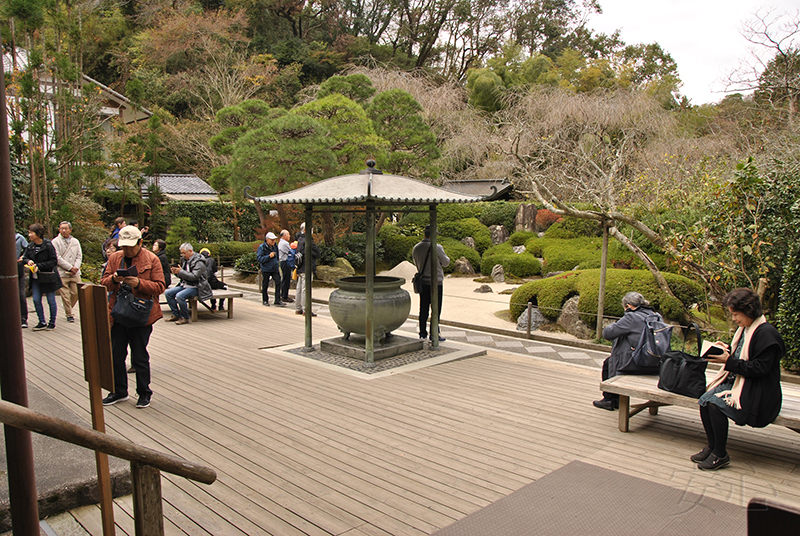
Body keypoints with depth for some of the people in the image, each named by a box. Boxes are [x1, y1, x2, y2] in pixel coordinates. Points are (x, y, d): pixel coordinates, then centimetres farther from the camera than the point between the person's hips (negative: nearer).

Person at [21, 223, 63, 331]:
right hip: (36, 278, 5)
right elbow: (25, 257, 13)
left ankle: (52, 323, 16)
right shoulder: (30, 246, 4)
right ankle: (42, 323, 15)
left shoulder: (48, 245, -12)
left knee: (51, 300, 4)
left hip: (48, 277, -5)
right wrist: (28, 261, -10)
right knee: (36, 300, 4)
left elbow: (54, 261, -12)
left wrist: (39, 266, -18)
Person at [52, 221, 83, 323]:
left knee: (76, 293, 3)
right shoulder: (55, 242, -1)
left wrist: (76, 267, -6)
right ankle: (69, 314, 6)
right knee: (65, 295, -4)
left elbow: (79, 256, 10)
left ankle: (68, 309, 27)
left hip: (75, 273, 4)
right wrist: (70, 268, -11)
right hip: (62, 273, -4)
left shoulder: (75, 241, 14)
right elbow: (58, 258, -8)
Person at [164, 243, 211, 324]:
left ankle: (185, 318, -13)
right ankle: (176, 315, 5)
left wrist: (180, 271, -25)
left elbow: (194, 276, -24)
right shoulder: (185, 260, 11)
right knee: (167, 293, -3)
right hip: (184, 285, 9)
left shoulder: (199, 262, -15)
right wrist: (176, 272, -3)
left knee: (179, 296, -30)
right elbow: (183, 275, 19)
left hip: (195, 287, -9)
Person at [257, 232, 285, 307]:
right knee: (265, 285, 7)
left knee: (278, 283, -7)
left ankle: (277, 301, -3)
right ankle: (265, 300, 24)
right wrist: (269, 256, -27)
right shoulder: (261, 247, -11)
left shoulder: (275, 246, 5)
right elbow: (260, 259, -17)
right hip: (266, 269, -4)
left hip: (275, 268, 4)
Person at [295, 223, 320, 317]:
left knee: (299, 288, 13)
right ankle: (306, 310, -3)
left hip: (300, 268, 10)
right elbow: (317, 254, -11)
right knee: (306, 289, -6)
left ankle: (298, 309, 20)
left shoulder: (300, 239, 13)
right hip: (307, 268, -9)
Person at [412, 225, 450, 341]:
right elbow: (446, 263, -3)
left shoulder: (416, 248, 3)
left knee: (423, 308, 13)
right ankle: (434, 334, 5)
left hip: (422, 282, 6)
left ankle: (422, 333, 18)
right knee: (436, 309, 2)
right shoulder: (437, 247, -15)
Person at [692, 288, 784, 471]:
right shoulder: (744, 329, 11)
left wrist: (729, 361, -21)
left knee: (716, 404, -26)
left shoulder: (766, 333, -16)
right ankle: (712, 447, 1)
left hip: (758, 392, -8)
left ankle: (720, 455, -11)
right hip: (735, 381, 8)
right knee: (704, 401, -13)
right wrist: (727, 350, 2)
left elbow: (760, 368, -21)